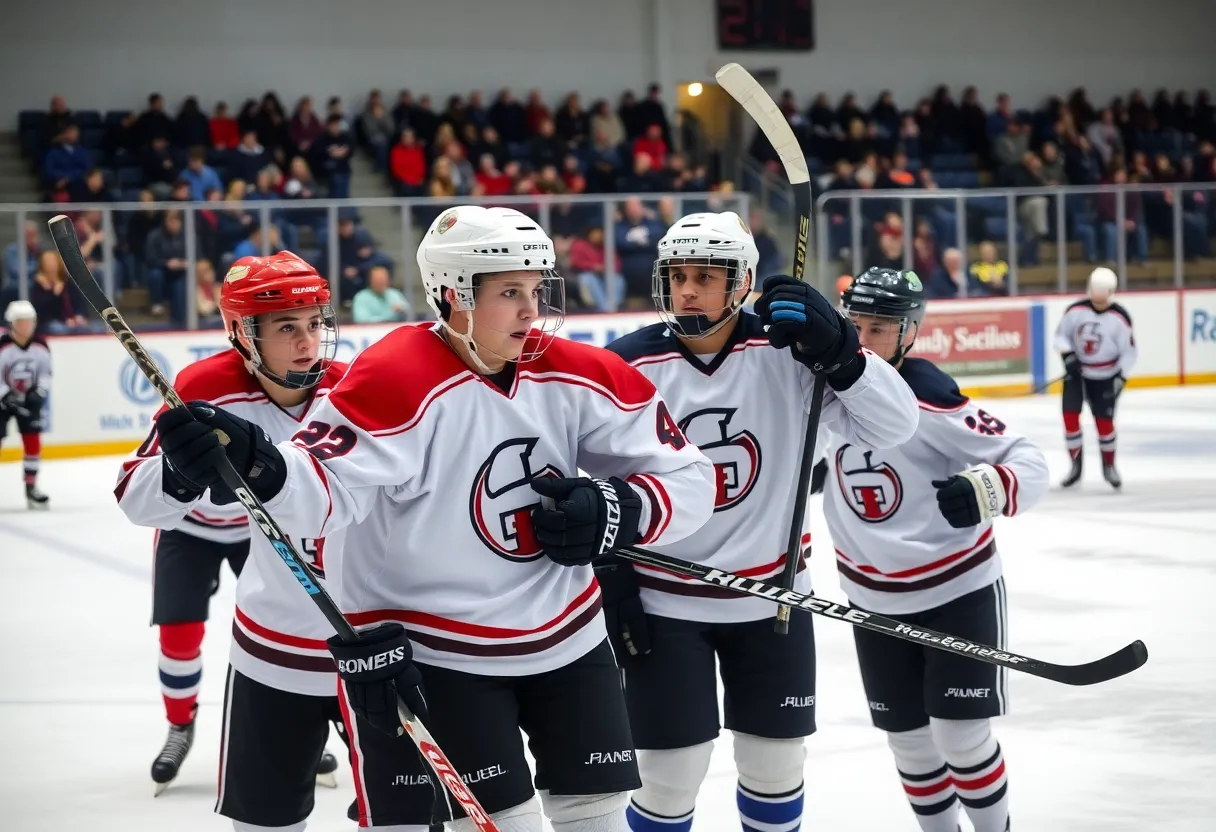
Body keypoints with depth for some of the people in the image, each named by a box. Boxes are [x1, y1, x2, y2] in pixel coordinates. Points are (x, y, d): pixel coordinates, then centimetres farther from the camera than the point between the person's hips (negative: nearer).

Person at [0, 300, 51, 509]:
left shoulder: (41, 346, -10)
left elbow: (45, 372, 2)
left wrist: (40, 392, -14)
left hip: (29, 399, 4)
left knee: (33, 442, -1)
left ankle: (31, 489, 8)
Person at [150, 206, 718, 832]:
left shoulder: (577, 377, -6)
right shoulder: (397, 379, -22)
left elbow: (688, 481, -1)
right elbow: (325, 487, -35)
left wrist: (619, 515, -20)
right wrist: (252, 462, -55)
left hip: (566, 634, 6)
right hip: (431, 651, -5)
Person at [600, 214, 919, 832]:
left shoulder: (786, 352, -10)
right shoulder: (628, 366, -11)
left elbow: (893, 425, -15)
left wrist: (836, 350, -30)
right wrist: (613, 583, -4)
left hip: (770, 595, 2)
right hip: (663, 602, -2)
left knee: (776, 764, 14)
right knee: (671, 776, -1)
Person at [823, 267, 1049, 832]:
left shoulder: (932, 401, -23)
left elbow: (1028, 462, -23)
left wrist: (988, 489, -40)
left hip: (958, 588, -5)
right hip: (874, 597, 5)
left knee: (961, 733, -5)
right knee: (907, 737, 11)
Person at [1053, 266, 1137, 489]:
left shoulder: (1120, 318, -17)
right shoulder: (1075, 311, -13)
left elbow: (1129, 352, -10)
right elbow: (1061, 334, 1)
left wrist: (1120, 379, -17)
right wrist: (1068, 356, -16)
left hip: (1105, 376, -2)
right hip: (1076, 372, 2)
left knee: (1104, 420, -2)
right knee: (1070, 414, -8)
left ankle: (1109, 465, 20)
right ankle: (1075, 465, 5)